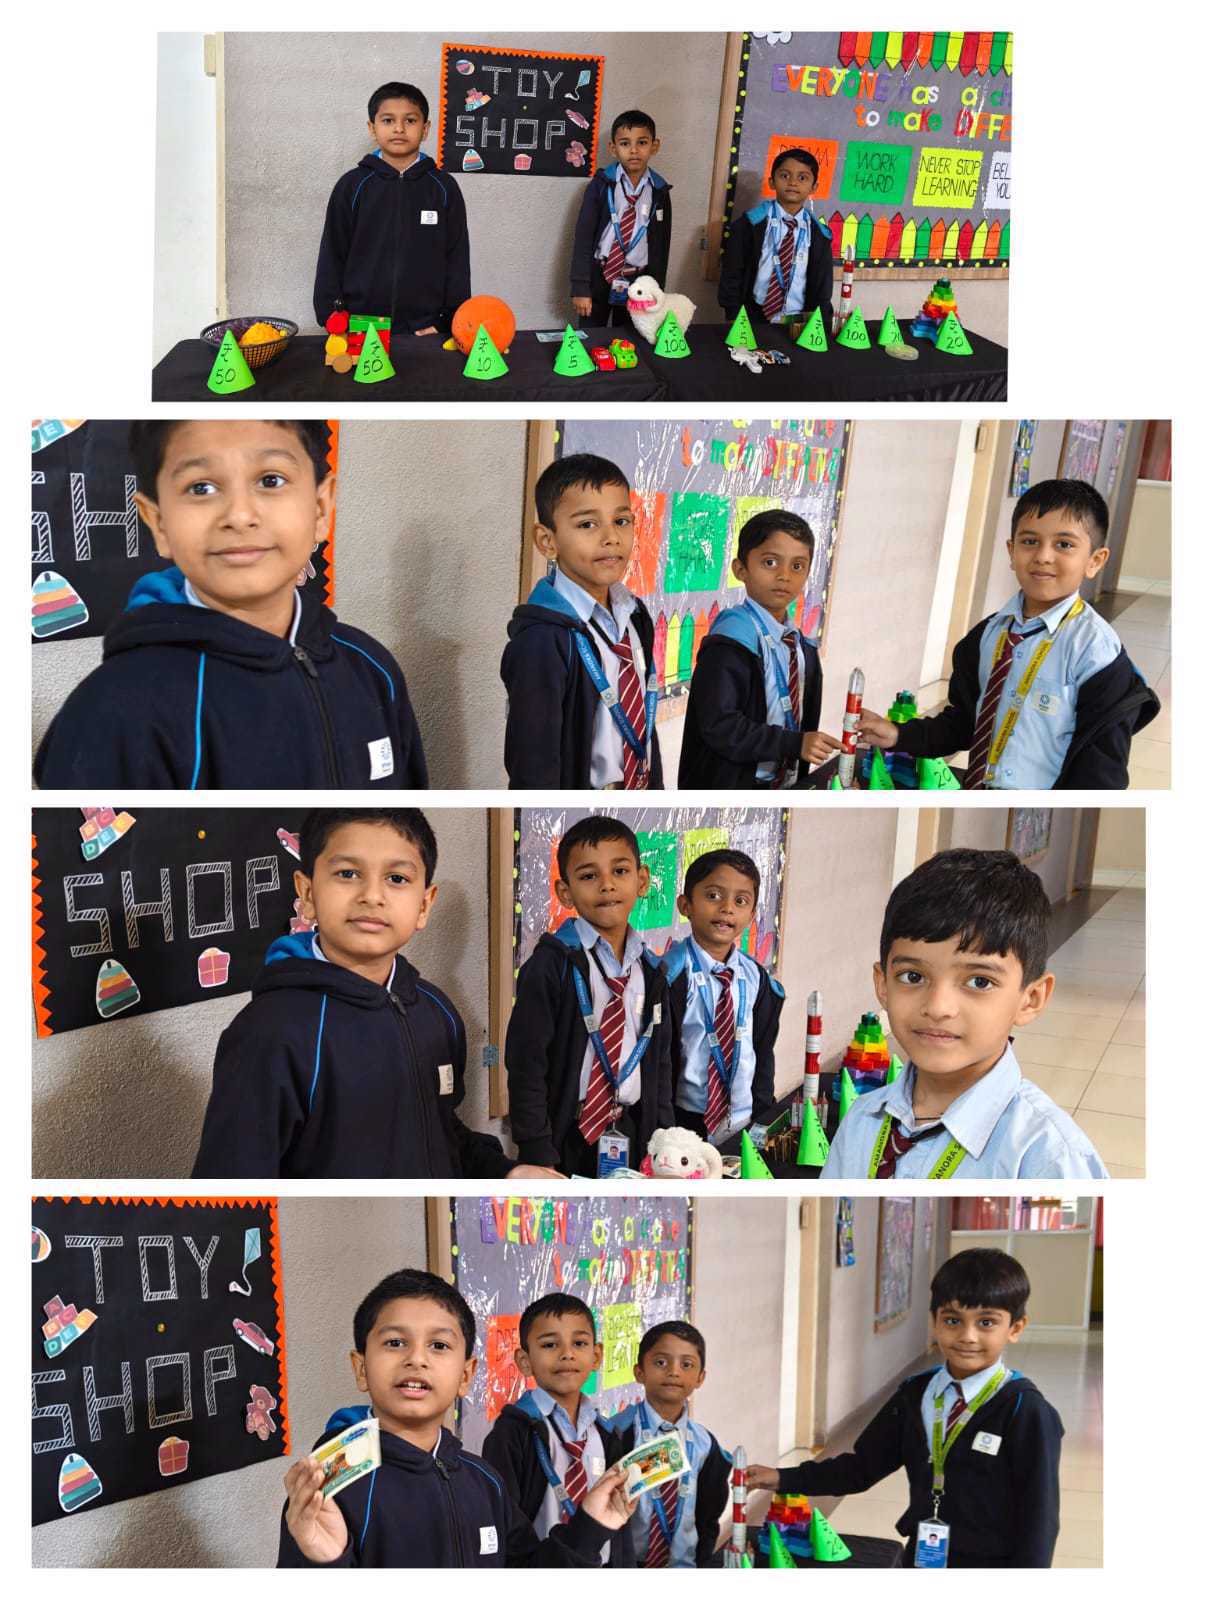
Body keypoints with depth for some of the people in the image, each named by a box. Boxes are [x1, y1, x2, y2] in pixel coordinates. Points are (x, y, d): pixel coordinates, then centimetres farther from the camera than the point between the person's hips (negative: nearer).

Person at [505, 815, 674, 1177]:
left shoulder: (650, 970, 6)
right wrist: (539, 1154, -14)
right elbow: (526, 1062, -12)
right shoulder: (552, 965, -12)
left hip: (633, 1134, 5)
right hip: (566, 1134, -5)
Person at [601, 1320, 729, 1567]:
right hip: (623, 1566, -4)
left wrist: (703, 1563, -2)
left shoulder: (704, 1445, -1)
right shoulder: (618, 1433, -15)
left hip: (684, 1566, 4)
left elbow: (708, 1517, 8)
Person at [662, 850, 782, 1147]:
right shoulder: (671, 976, -13)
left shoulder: (757, 980, 4)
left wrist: (760, 1123, 4)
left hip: (743, 1128, 5)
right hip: (685, 1124, -4)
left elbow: (763, 1055, 11)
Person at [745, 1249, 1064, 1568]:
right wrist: (785, 1479, -2)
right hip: (919, 1559, 5)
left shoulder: (1026, 1412, -16)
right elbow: (862, 1466, 5)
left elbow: (1038, 1518, -14)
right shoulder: (914, 1396, 0)